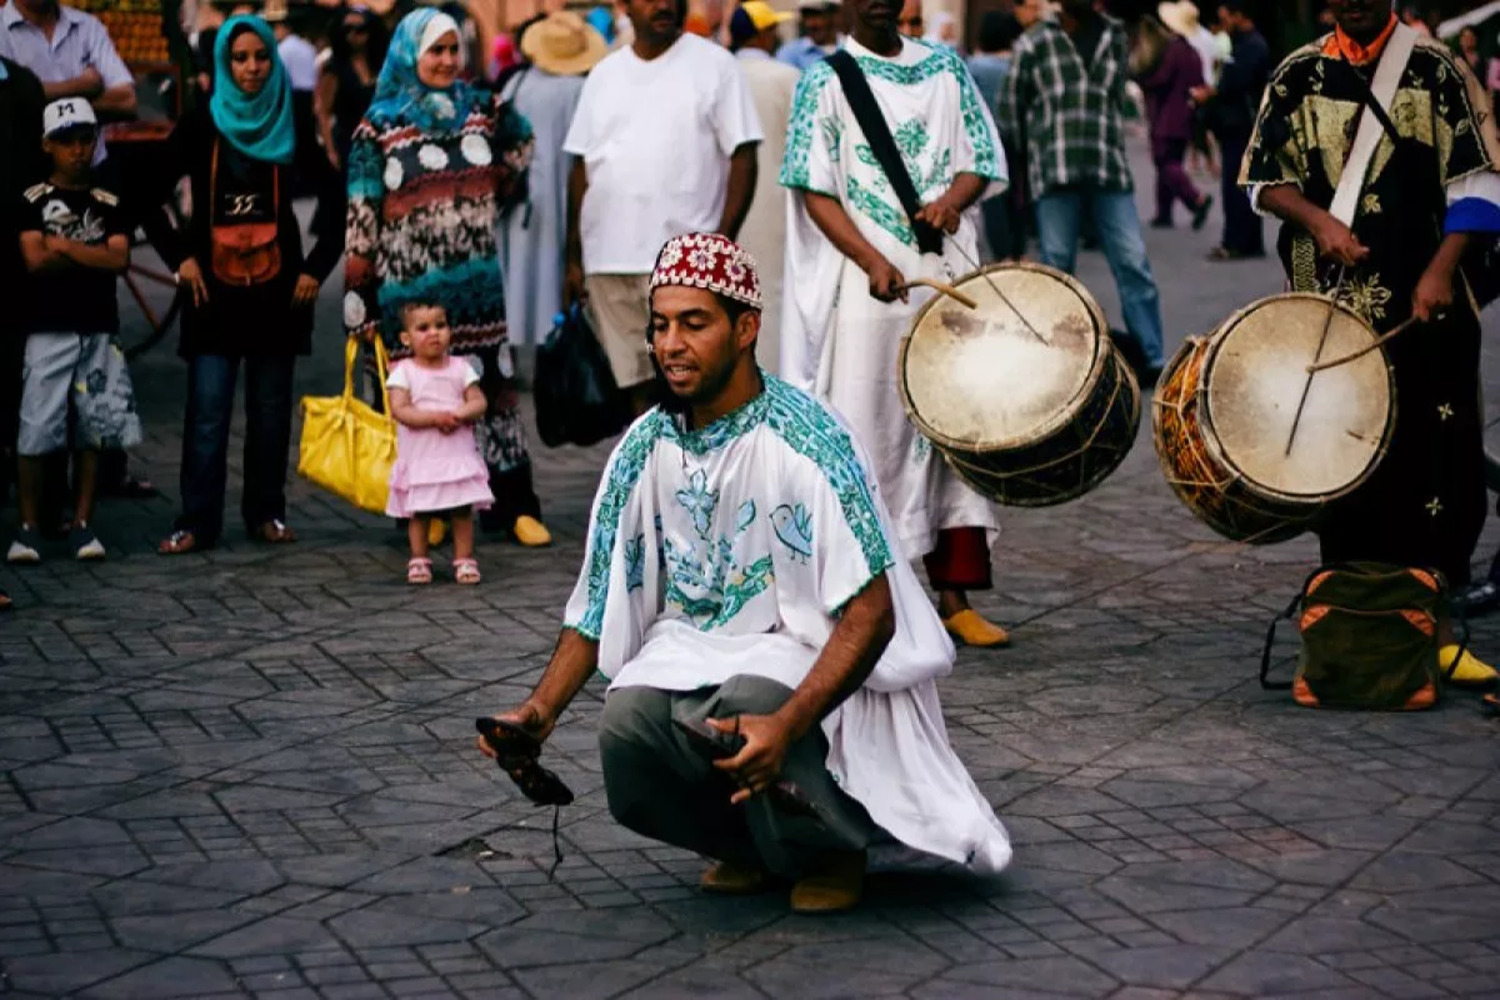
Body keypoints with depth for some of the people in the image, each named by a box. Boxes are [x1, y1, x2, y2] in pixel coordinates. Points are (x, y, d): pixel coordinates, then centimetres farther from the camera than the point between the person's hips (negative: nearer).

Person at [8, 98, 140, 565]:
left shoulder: (109, 203, 10)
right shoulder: (33, 200, 2)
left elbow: (119, 260, -4)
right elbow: (35, 260, -10)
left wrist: (63, 246, -8)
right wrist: (91, 254, -5)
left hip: (99, 330, 3)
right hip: (48, 329, -3)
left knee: (92, 432, 3)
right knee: (36, 433, -6)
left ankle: (82, 525, 11)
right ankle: (28, 528, 2)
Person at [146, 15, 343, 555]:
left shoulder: (293, 127, 5)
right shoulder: (200, 126, 2)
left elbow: (334, 201, 11)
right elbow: (150, 196, 7)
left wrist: (317, 266, 4)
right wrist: (179, 257, 0)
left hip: (277, 287, 1)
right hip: (213, 287, -1)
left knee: (271, 408, 5)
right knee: (207, 410, -6)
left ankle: (266, 512, 15)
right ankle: (196, 522, -4)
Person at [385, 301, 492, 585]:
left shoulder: (460, 367, 4)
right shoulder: (403, 371, -4)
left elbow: (479, 402, 0)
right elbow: (400, 410, -14)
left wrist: (458, 415, -20)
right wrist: (435, 417, -22)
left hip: (459, 456, 2)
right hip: (419, 458, -2)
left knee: (463, 511, 2)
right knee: (418, 513, 6)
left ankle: (464, 559, 11)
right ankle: (419, 560, 18)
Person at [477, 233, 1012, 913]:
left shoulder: (805, 443, -17)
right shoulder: (646, 448, 1)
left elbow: (871, 614, -21)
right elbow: (598, 603, 8)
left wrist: (787, 724, -35)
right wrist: (541, 710, -9)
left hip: (801, 653, -4)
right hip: (688, 648, 5)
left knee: (744, 711, -37)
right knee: (626, 724, -27)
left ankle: (832, 844, -2)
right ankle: (743, 844, 6)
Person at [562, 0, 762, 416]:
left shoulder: (715, 65, 1)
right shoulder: (604, 75, 14)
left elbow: (742, 159, -3)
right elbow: (581, 167, 15)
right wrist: (573, 257, 11)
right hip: (607, 259, 4)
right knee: (637, 382, 9)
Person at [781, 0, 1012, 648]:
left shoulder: (946, 68, 12)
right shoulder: (826, 81, 1)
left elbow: (984, 161, 13)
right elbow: (814, 190, -5)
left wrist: (952, 198, -10)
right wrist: (873, 262, -18)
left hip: (948, 275, 4)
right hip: (866, 282, -4)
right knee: (866, 430, -4)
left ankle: (955, 597, 8)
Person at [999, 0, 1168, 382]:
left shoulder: (1115, 36, 13)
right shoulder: (1033, 43, 4)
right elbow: (1010, 110, 7)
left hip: (1110, 171, 2)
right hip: (1055, 174, -2)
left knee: (1133, 263, -3)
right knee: (1056, 268, 3)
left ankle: (1151, 360, 0)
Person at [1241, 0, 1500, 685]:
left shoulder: (1436, 70, 2)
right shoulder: (1298, 76, 8)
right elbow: (1263, 179, 11)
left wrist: (1441, 270, -13)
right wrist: (1318, 220, -8)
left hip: (1424, 307, -2)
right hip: (1328, 303, 2)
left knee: (1435, 461, -4)